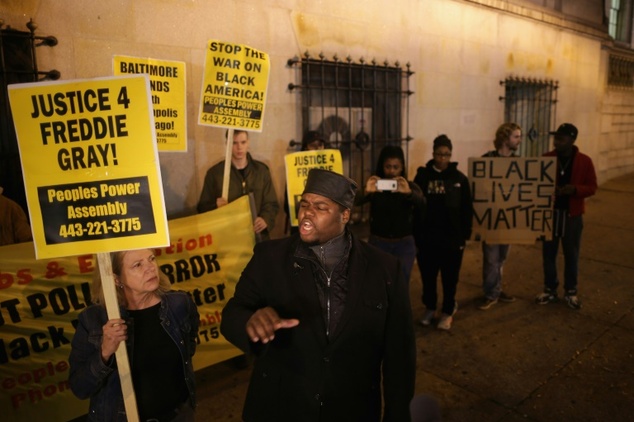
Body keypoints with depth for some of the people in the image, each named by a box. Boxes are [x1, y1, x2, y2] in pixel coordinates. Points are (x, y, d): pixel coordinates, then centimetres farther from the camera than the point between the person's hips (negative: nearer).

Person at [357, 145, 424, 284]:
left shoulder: (410, 186, -2)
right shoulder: (375, 186, -5)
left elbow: (421, 202, -23)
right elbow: (356, 201, -23)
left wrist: (408, 192, -46)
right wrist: (366, 192, -47)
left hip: (404, 244, 0)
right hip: (378, 242, 0)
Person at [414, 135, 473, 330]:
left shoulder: (459, 178, -1)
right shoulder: (422, 176, -3)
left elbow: (467, 210, 2)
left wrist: (465, 236, -1)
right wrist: (415, 234, -5)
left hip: (452, 238, 0)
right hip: (426, 238, 0)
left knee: (450, 278, 10)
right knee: (428, 276, 12)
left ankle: (448, 311, 28)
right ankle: (429, 308, 32)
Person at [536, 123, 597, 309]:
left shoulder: (584, 161, -4)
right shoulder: (546, 159, -2)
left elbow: (592, 187, -2)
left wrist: (575, 189, -21)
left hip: (572, 215, -1)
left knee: (571, 254, 10)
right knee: (548, 253, 8)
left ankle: (570, 292, 26)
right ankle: (550, 290, 23)